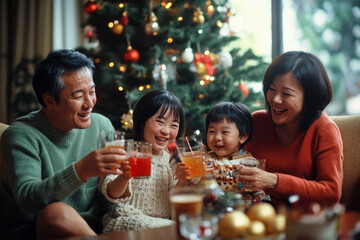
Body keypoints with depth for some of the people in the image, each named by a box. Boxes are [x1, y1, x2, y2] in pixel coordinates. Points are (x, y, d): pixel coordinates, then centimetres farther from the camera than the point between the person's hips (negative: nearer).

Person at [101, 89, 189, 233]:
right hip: (129, 220, -4)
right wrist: (124, 177, -36)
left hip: (163, 220, 4)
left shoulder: (172, 160, 9)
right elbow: (112, 195, -15)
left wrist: (181, 182, -11)